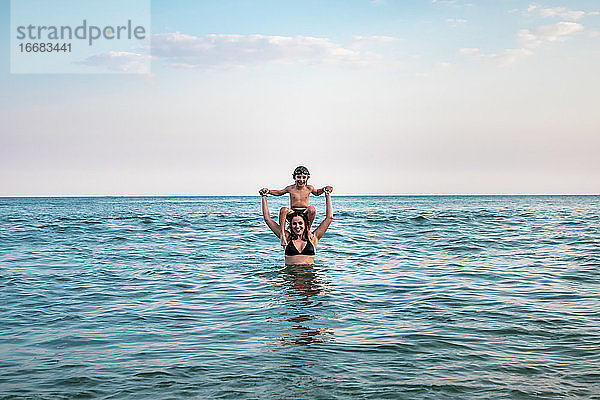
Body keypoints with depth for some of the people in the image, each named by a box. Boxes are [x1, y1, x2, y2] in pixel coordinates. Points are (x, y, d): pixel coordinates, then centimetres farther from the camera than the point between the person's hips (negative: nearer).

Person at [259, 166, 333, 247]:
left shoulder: (309, 188, 5)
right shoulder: (290, 188, 3)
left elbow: (317, 192, 27)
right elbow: (278, 192, 18)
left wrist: (324, 189, 7)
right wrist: (268, 191, 3)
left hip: (305, 212, 0)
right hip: (293, 212, 0)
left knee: (312, 209, -34)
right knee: (283, 210, -34)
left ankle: (308, 229, -17)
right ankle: (282, 233, -29)